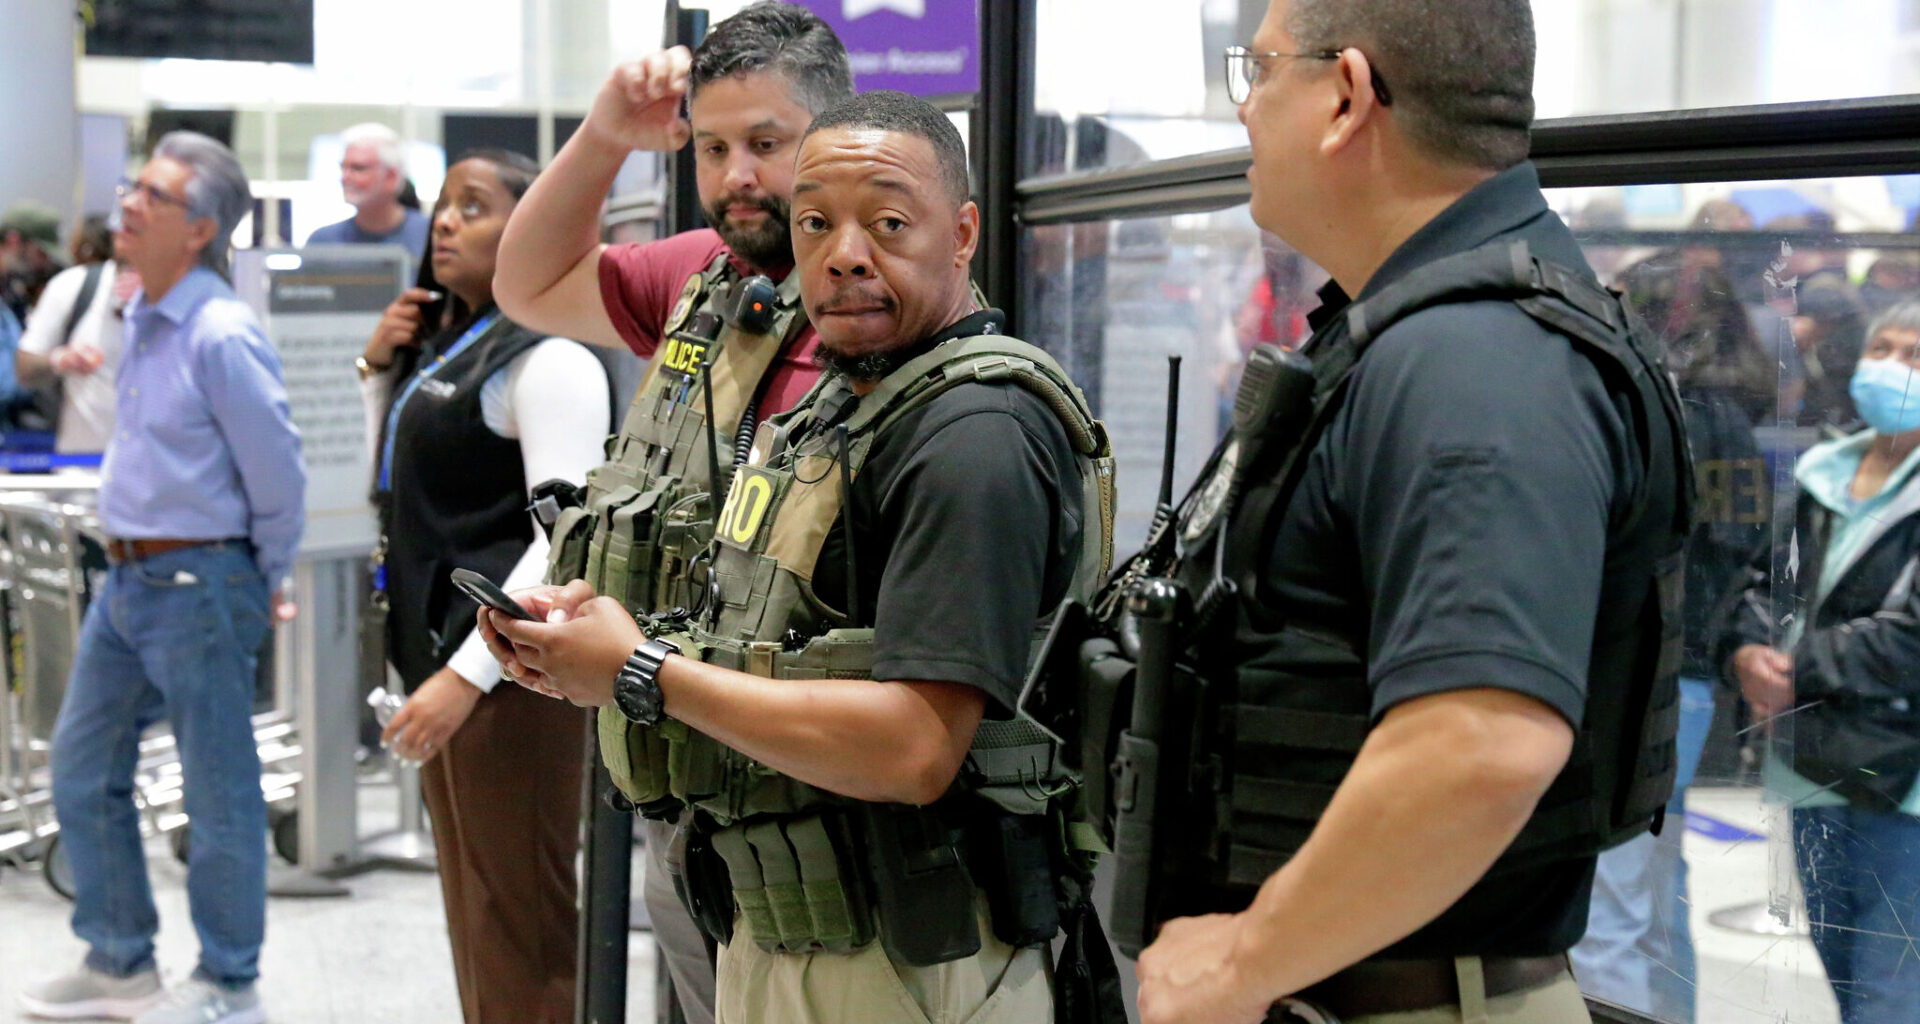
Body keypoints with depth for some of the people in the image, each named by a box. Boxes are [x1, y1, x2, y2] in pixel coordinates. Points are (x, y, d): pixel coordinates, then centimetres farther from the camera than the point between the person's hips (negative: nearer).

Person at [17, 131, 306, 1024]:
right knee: (82, 767, 15)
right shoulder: (141, 318, 9)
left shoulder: (220, 337, -19)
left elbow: (277, 472, -16)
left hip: (199, 585, -9)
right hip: (127, 575, 9)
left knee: (217, 790, 3)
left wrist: (265, 583, -4)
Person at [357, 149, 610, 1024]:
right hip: (439, 655, 9)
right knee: (473, 916, 16)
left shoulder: (546, 360, -12)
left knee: (520, 923, -3)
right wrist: (378, 369, 10)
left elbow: (566, 537, -21)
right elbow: (381, 486, 25)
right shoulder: (442, 346, 15)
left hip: (510, 672, -9)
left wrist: (470, 673, -25)